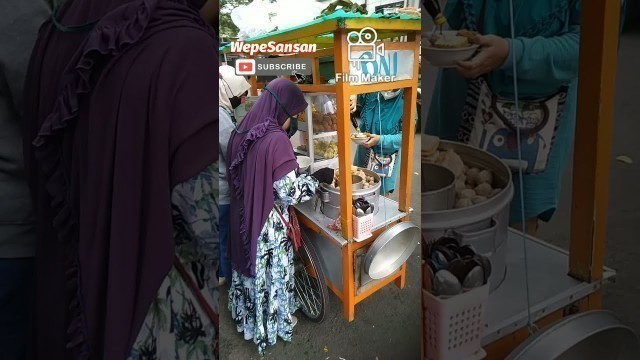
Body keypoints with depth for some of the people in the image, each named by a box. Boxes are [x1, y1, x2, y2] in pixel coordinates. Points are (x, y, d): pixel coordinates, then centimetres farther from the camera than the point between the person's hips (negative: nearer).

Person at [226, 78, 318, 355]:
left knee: (248, 269, 24)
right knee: (271, 275, 14)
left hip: (242, 220, 7)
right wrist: (314, 180, -6)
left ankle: (247, 319, 44)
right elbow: (289, 192, -23)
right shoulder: (276, 139, -25)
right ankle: (275, 323, 36)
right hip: (268, 225, -7)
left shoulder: (241, 132, -1)